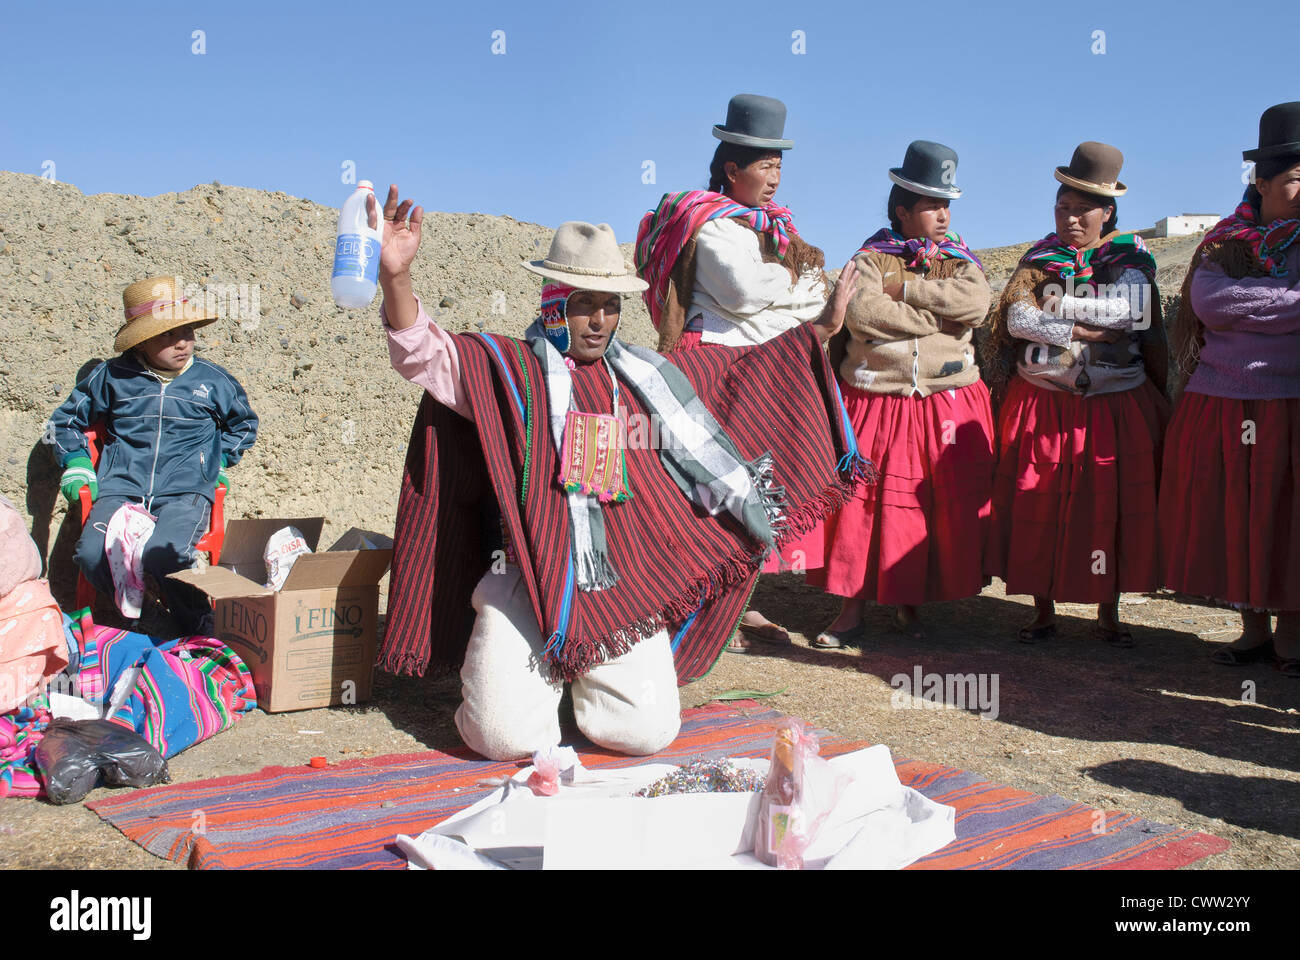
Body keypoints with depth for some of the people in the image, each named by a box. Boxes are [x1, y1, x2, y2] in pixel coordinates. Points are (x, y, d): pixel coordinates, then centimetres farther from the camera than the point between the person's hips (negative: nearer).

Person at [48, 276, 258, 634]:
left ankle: (199, 631, -12)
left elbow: (244, 424, 30)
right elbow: (66, 420, 26)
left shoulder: (212, 379, 11)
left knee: (163, 554, -34)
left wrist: (219, 461, 16)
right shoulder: (112, 376, 11)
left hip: (187, 489, -2)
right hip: (121, 487, 2)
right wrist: (76, 464, 13)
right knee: (93, 554, -28)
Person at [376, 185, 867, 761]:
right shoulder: (504, 367, 4)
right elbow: (422, 353, -9)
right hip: (528, 578, -3)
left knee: (647, 733, -10)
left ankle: (585, 673, 23)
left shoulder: (645, 374, 16)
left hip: (625, 584, 3)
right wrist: (397, 277, -28)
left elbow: (742, 370, 25)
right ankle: (541, 671, 19)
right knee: (506, 736, -17)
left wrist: (822, 328, 23)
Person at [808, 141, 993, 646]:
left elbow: (975, 302, -12)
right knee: (864, 502, -2)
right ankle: (852, 609, 9)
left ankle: (908, 605, 18)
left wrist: (905, 288, -12)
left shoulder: (961, 260, 11)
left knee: (944, 508, 2)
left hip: (949, 409, 2)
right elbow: (861, 313, -17)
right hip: (876, 403, -2)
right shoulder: (870, 258, 4)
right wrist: (937, 319, -12)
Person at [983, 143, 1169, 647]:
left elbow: (1133, 311, -14)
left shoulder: (1132, 257, 5)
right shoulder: (1039, 259, 8)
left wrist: (1054, 307, -12)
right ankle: (1044, 610, 12)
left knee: (1112, 506, 1)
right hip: (1042, 407, 1)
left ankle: (1108, 612, 14)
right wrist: (1085, 328, -14)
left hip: (1117, 407, 0)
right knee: (1038, 506, -1)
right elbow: (1013, 319, -9)